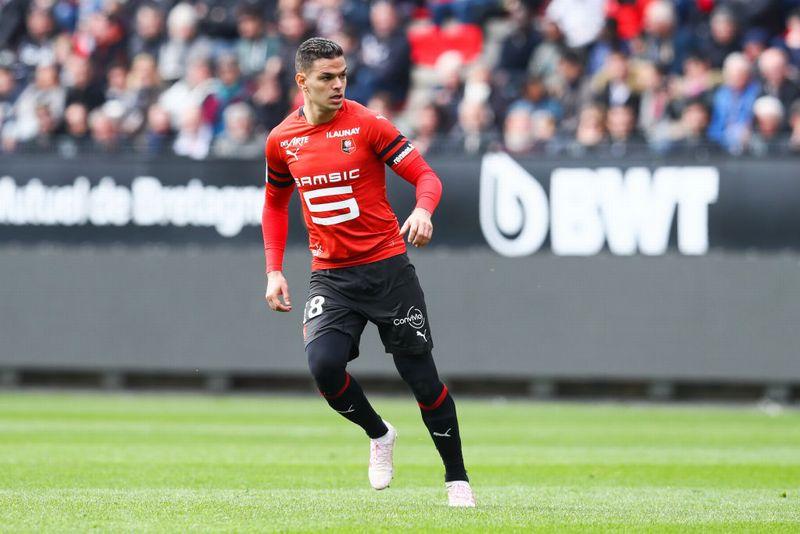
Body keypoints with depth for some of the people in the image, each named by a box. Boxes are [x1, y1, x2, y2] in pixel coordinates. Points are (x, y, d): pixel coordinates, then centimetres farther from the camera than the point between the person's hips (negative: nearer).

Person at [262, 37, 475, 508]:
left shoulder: (367, 125, -7)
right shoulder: (282, 140, 4)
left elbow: (426, 176, -8)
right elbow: (276, 204, 20)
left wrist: (423, 210, -30)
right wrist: (274, 271, 10)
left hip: (388, 267, -2)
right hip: (330, 275, 2)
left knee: (421, 376, -2)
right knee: (323, 364, -21)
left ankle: (457, 479, 14)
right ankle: (379, 435, 8)